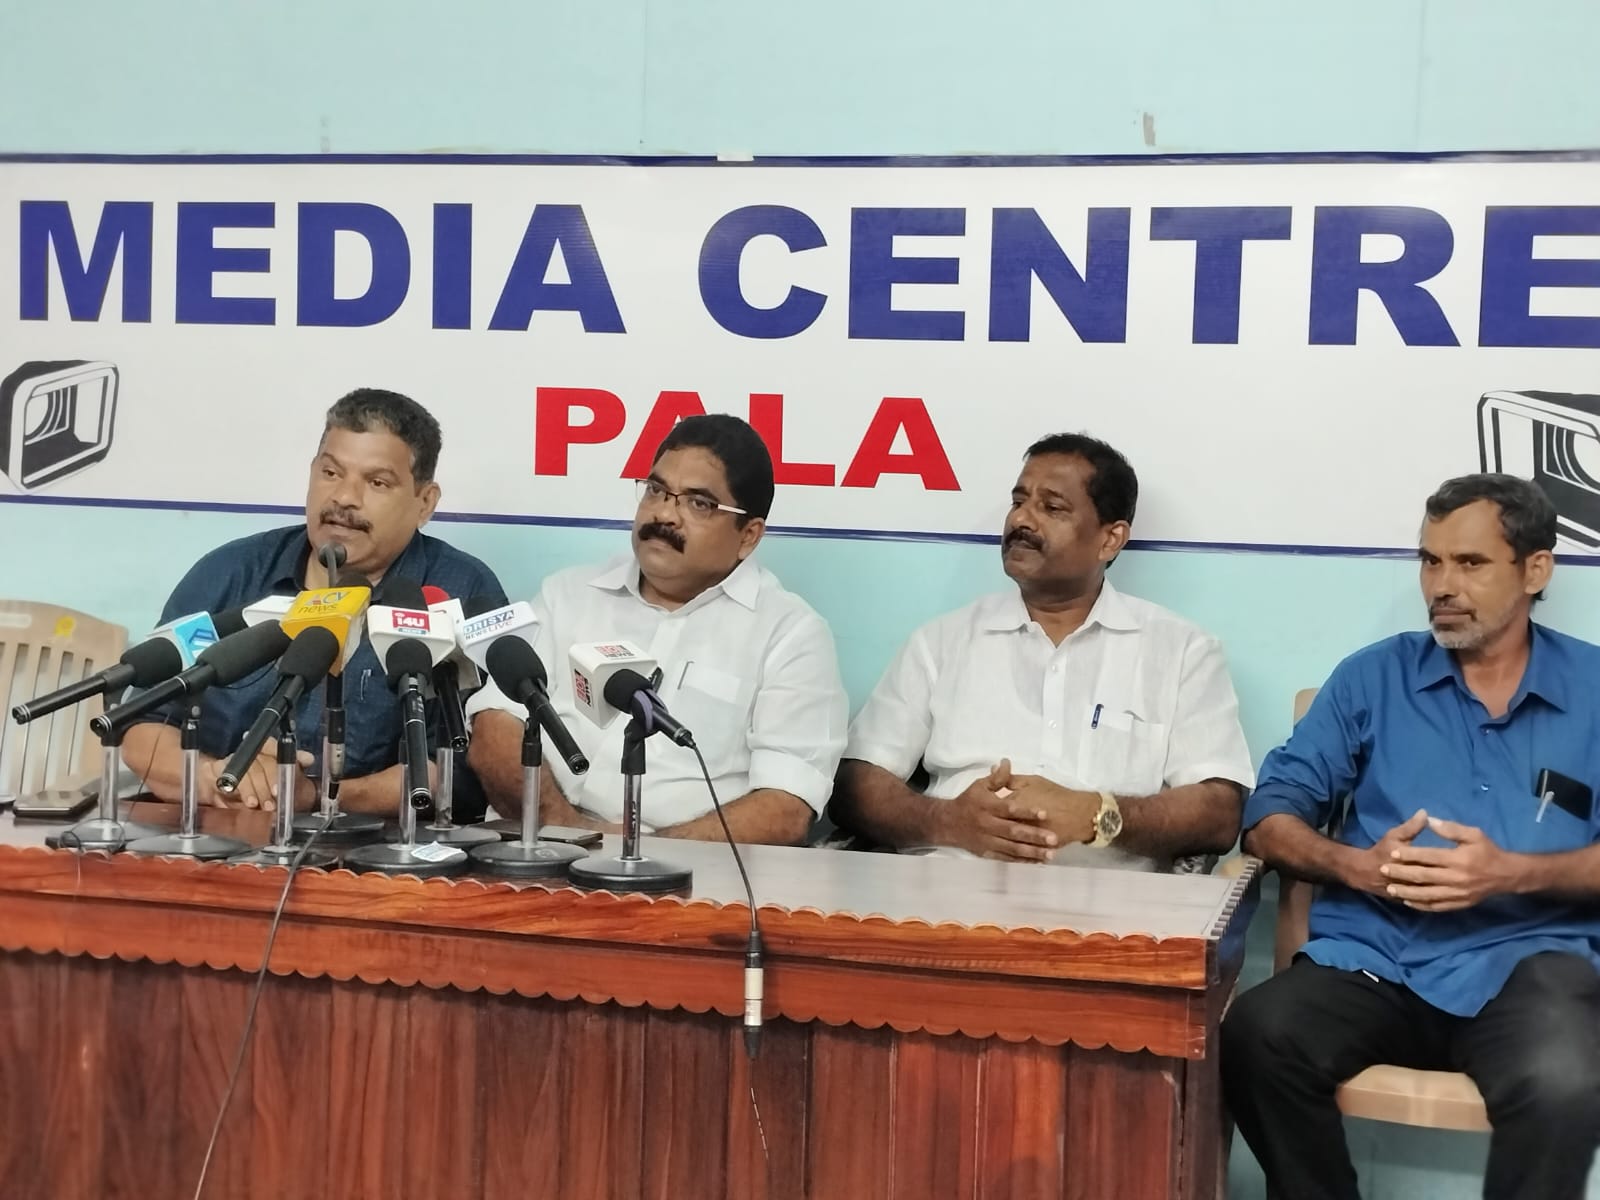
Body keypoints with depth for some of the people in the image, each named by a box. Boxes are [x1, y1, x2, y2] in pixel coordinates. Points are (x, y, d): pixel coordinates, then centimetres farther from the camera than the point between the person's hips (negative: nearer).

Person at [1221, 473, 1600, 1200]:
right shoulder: (1373, 676, 13)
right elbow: (1270, 816, 8)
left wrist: (1513, 874, -15)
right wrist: (1356, 865, -11)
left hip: (1525, 962, -1)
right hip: (1373, 957, 1)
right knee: (1255, 1037, -30)